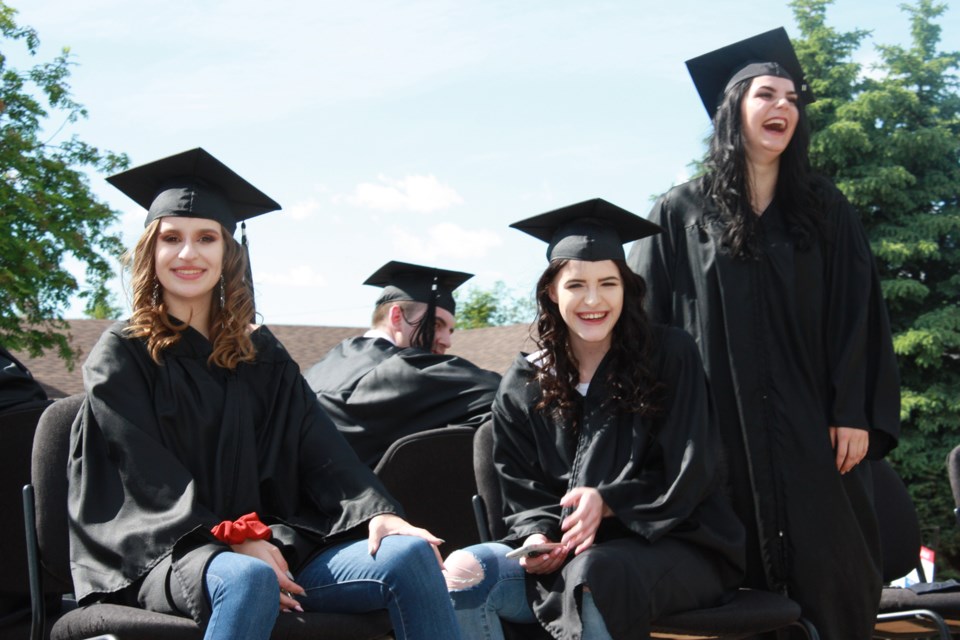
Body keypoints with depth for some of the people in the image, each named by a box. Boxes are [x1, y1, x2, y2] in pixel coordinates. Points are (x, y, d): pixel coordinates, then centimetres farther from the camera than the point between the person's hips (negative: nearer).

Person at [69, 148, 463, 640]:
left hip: (269, 545, 5)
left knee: (410, 555, -18)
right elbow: (149, 478, -8)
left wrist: (375, 513, -13)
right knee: (249, 580, -39)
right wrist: (235, 540, -21)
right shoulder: (120, 356, 3)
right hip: (161, 556, -4)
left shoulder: (260, 354, 17)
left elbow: (318, 450, 6)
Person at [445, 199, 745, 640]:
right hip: (568, 552, 4)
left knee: (591, 575, -38)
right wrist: (538, 535, -12)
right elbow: (523, 494, 11)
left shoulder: (670, 356, 1)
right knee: (463, 571, -23)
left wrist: (606, 502, -19)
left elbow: (687, 477, -3)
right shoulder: (524, 385, 9)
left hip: (672, 545, -3)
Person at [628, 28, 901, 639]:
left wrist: (856, 413, -6)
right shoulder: (683, 213, 6)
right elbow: (649, 323, 3)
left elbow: (858, 316, 5)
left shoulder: (825, 210, 11)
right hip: (724, 434, -1)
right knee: (745, 591, -2)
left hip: (812, 430, 2)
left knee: (831, 584, -3)